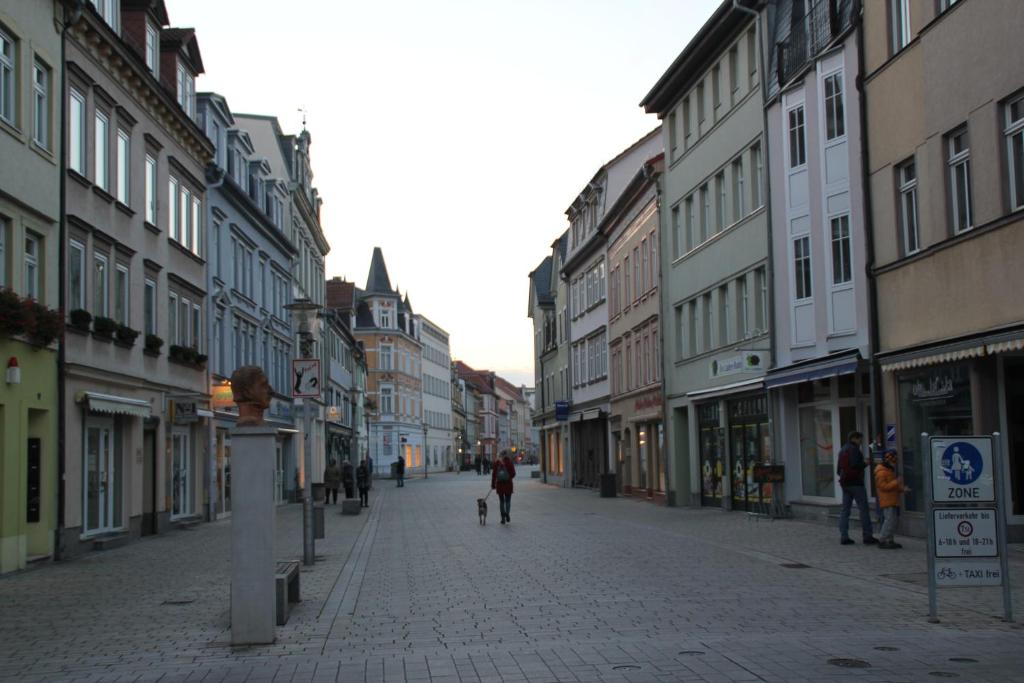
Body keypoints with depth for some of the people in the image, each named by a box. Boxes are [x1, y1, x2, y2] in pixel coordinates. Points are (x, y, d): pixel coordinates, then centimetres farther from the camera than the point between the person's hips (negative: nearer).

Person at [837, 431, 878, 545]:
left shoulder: (842, 451, 18)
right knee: (863, 509, -3)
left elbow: (838, 470, 20)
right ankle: (867, 536, -3)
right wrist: (865, 463, -6)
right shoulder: (853, 449, -9)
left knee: (845, 510, 6)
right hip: (855, 483, -8)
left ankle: (844, 537, 2)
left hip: (844, 483, 8)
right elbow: (855, 464, -22)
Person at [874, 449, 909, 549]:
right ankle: (882, 541, -10)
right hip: (887, 501, -10)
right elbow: (883, 486, -21)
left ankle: (889, 541, 16)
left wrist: (902, 488, 11)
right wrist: (896, 482, -22)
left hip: (893, 501, 10)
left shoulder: (890, 470, 20)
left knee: (892, 521, 10)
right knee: (889, 520, -14)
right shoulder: (881, 472, -13)